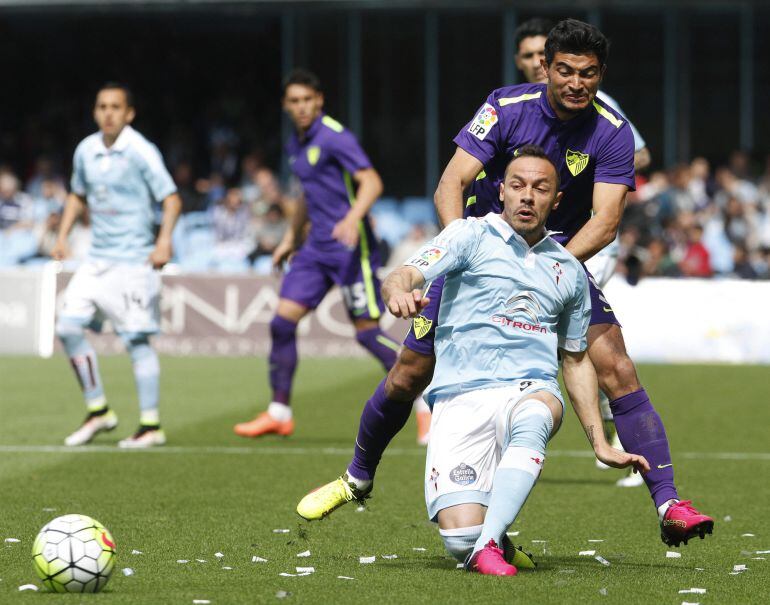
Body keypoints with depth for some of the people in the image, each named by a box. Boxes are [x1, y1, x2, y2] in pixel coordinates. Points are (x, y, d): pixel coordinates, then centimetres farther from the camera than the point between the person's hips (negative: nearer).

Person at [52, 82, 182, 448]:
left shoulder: (141, 152, -11)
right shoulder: (86, 151, 7)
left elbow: (171, 199, -11)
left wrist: (164, 240, -25)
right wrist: (62, 236, 14)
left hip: (133, 260, -7)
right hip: (97, 259, 7)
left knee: (136, 339, -6)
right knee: (68, 328, -1)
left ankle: (151, 425, 0)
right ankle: (98, 411, 11)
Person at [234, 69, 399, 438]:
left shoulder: (334, 137, -12)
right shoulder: (295, 145, 14)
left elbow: (371, 182, -20)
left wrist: (353, 218, -35)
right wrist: (291, 238, 29)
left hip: (350, 247, -8)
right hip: (317, 246, 8)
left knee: (367, 330, -10)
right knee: (283, 321, 0)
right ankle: (279, 413, 8)